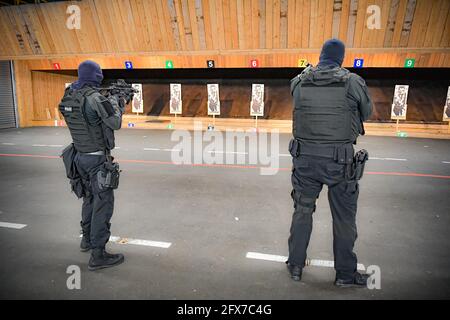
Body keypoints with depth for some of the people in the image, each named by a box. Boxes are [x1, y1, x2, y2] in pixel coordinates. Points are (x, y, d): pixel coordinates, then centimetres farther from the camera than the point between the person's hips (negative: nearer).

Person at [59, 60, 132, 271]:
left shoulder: (69, 97, 5)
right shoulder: (94, 98, -21)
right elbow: (115, 123, -13)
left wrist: (117, 102, 17)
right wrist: (115, 102, 3)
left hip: (80, 156, 9)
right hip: (97, 158, -9)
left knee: (90, 197, 22)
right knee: (103, 202, -4)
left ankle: (87, 239, 36)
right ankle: (97, 254, -1)